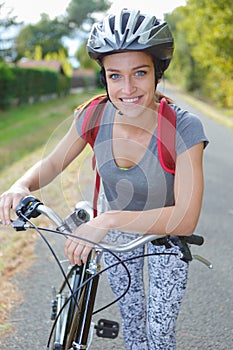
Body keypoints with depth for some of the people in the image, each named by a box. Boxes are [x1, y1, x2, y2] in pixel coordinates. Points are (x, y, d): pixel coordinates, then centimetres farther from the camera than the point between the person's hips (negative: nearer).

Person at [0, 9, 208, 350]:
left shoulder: (183, 126, -33)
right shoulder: (96, 115, -21)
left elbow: (186, 219, -39)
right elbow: (52, 164, -7)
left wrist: (110, 220, -50)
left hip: (166, 234, -3)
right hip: (116, 232, 3)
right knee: (130, 317, 19)